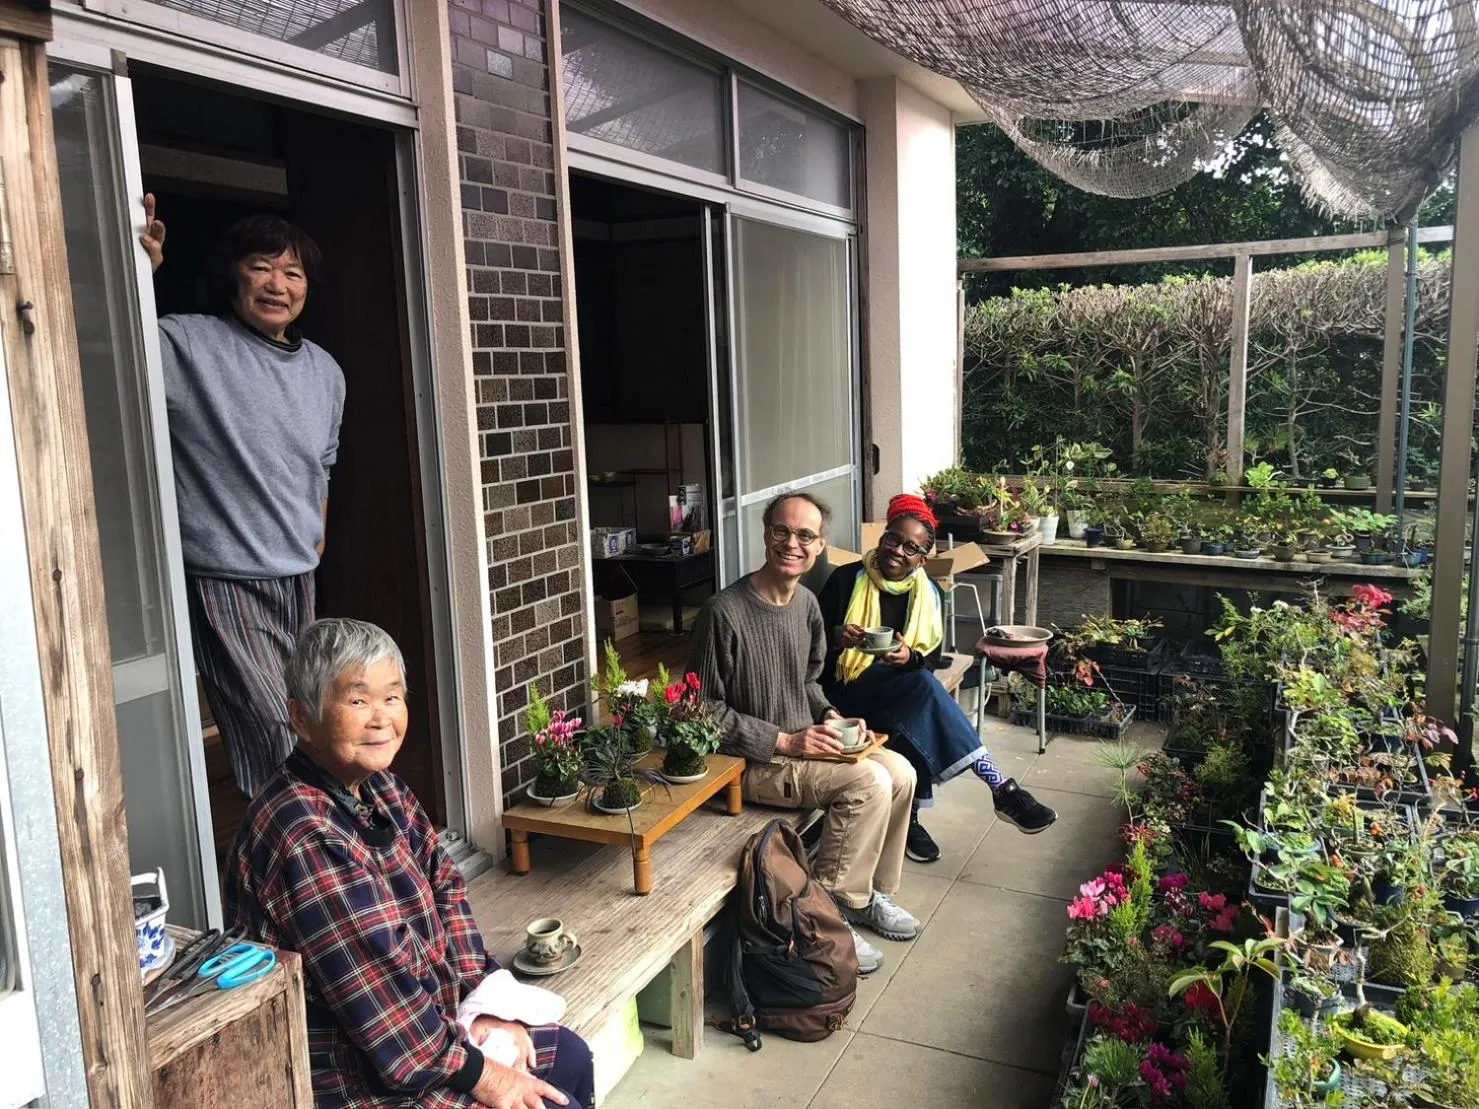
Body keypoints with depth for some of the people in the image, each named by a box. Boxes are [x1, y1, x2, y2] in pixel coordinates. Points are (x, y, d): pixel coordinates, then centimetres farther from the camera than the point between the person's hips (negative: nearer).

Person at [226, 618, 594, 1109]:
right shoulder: (306, 837, -30)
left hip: (422, 1025, 9)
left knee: (569, 1056, 15)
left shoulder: (377, 788, -1)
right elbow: (376, 994, -28)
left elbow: (444, 886, 7)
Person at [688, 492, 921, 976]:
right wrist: (784, 741, -21)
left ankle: (871, 892, 15)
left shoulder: (806, 603, 4)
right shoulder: (724, 612, -22)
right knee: (870, 782, -22)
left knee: (900, 771, -3)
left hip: (802, 742, 8)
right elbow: (707, 708, -19)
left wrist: (830, 716, -1)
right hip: (750, 760, -8)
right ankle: (832, 912, -7)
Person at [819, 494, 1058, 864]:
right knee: (923, 685, -33)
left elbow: (932, 658, 2)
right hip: (848, 691, -4)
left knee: (918, 722, -35)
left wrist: (910, 658, -22)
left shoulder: (928, 594, 6)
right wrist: (838, 636, -27)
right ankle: (1000, 786, -37)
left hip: (902, 692, 4)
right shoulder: (847, 579, -5)